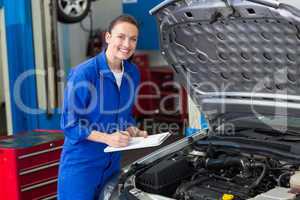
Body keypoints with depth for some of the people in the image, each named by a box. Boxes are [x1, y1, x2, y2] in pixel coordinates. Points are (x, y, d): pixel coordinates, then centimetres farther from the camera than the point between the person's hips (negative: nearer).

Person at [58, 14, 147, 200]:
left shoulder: (132, 73, 3)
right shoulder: (83, 74, -18)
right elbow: (70, 124, -16)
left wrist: (134, 132, -3)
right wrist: (107, 138, -24)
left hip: (112, 162, 6)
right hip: (81, 163, -6)